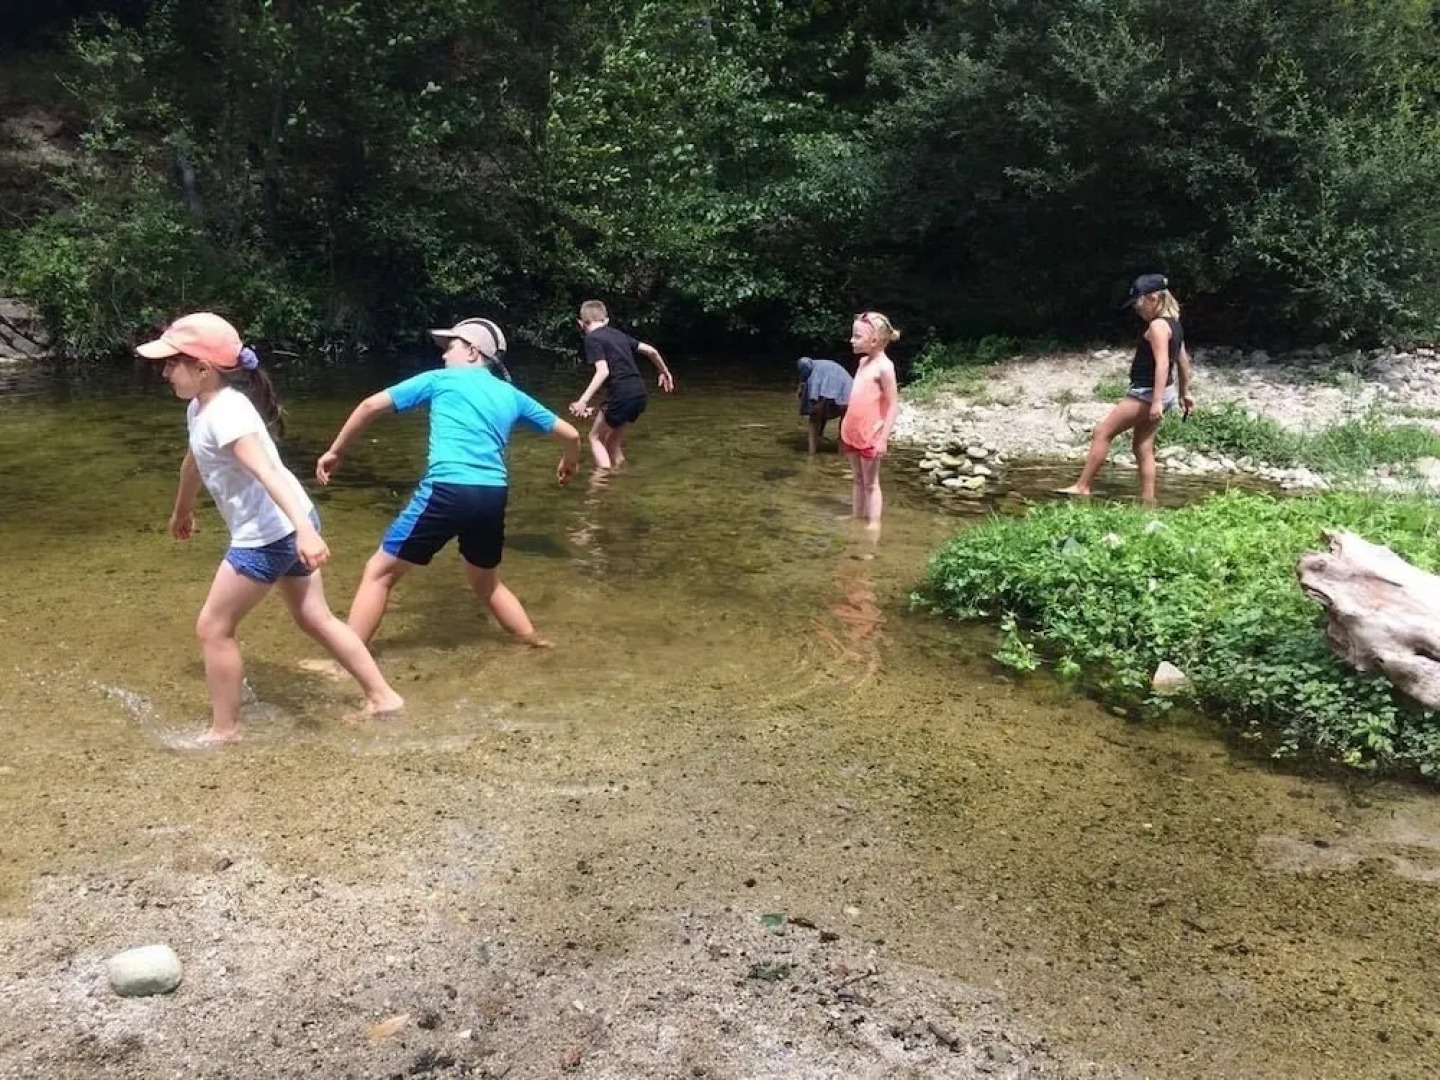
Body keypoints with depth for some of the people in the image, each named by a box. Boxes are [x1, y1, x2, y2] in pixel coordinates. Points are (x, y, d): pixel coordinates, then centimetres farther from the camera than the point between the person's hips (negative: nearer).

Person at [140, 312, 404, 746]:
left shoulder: (226, 412, -21)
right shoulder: (200, 408, 9)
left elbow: (267, 472, -34)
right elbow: (193, 462, 28)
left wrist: (305, 529, -45)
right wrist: (182, 512, 43)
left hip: (269, 534, -10)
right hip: (281, 529, 10)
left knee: (213, 627, 3)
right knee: (316, 618, 18)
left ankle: (225, 729, 16)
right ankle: (382, 697, 24)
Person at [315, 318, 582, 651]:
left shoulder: (440, 380, 10)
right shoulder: (510, 395, 20)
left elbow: (372, 405, 7)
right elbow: (570, 434, 23)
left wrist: (336, 452, 17)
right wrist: (570, 462, 46)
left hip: (448, 490, -5)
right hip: (493, 496, 5)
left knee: (380, 571, 7)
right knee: (486, 581, 29)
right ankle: (534, 642, 33)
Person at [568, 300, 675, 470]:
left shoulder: (592, 339, -3)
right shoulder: (618, 334, 18)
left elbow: (603, 371, -17)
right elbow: (651, 351, 18)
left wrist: (583, 400, -23)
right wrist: (664, 372, 35)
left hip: (621, 395, -7)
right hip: (639, 393, 7)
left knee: (596, 437, 8)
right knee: (613, 437, 23)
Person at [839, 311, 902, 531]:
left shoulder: (884, 366, -17)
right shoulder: (863, 361, 8)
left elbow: (893, 405, -18)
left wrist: (883, 438, -20)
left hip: (870, 436, -8)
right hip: (853, 434, 8)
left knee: (870, 483, 1)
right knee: (858, 480, 17)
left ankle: (873, 524, 8)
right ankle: (855, 517, 26)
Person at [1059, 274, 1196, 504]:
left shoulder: (1157, 326, -17)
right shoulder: (1173, 323, 13)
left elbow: (1162, 363, -25)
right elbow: (1183, 360, 20)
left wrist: (1157, 401, -30)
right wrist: (1184, 393, 26)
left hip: (1147, 392, -10)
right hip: (1158, 393, 10)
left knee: (1102, 432, -4)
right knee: (1143, 447, 11)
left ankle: (1082, 487, -3)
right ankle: (1148, 501, 11)